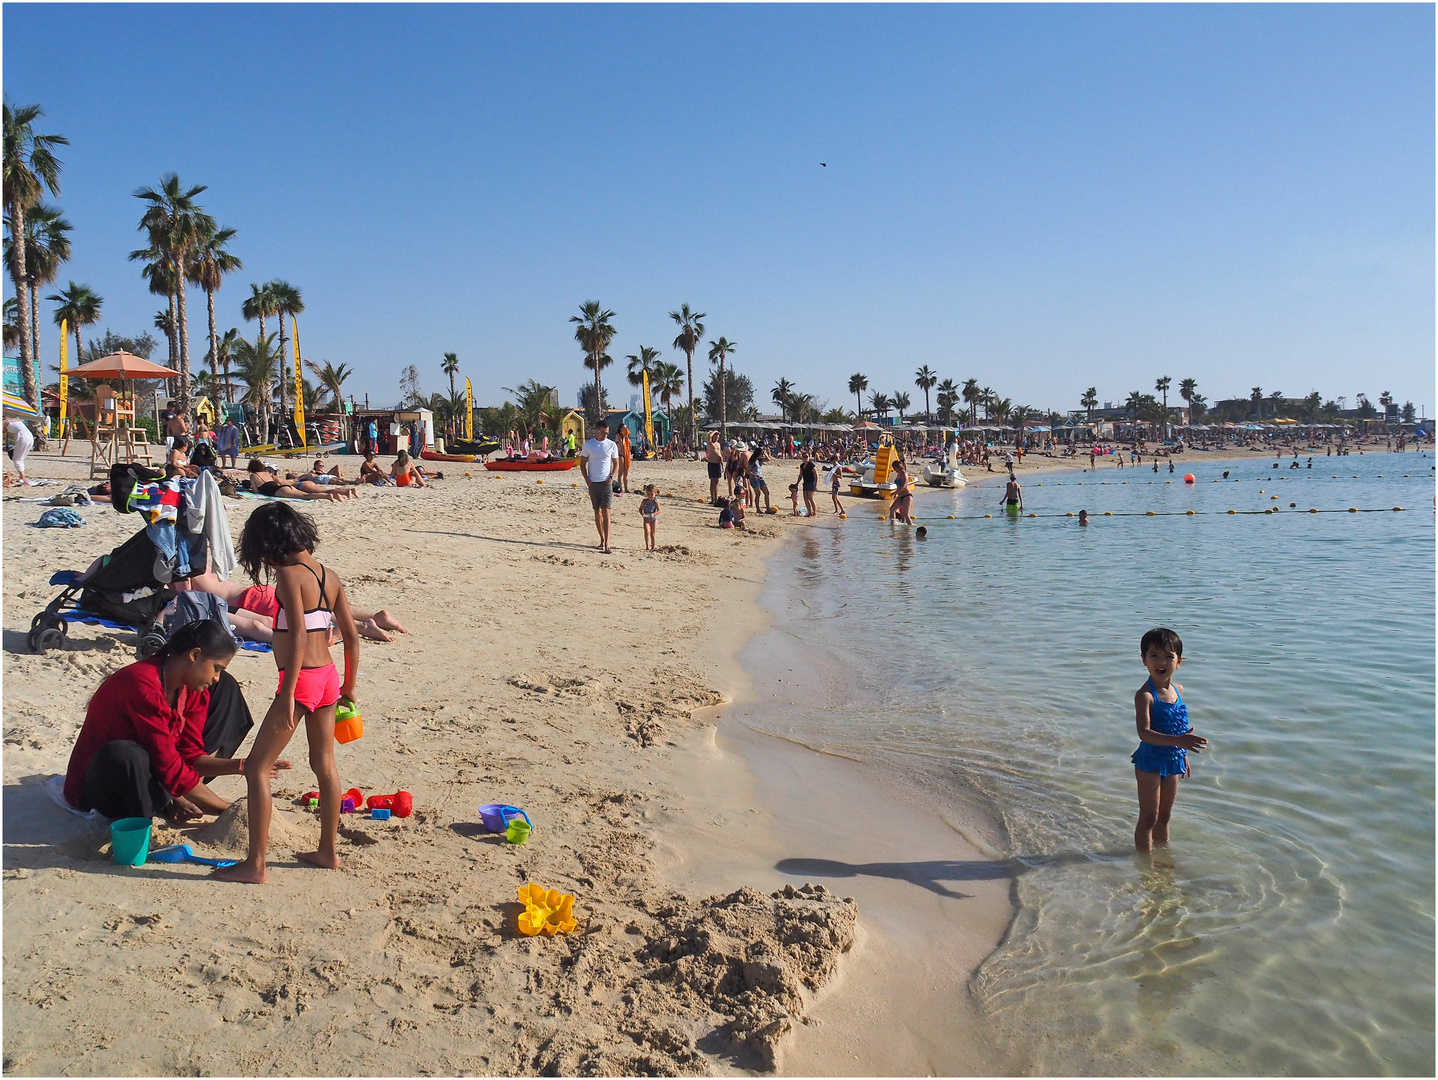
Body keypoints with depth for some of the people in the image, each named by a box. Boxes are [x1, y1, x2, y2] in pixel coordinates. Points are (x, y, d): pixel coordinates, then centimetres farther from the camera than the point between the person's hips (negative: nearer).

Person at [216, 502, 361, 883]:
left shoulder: (289, 574, -13)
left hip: (301, 680, -8)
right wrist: (348, 687, 20)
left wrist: (287, 695, -23)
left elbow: (298, 635, -23)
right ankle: (328, 851, 29)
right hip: (328, 677, 8)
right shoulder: (330, 576, 9)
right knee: (324, 764, 18)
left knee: (257, 767, 2)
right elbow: (351, 636, 11)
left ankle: (255, 864, 3)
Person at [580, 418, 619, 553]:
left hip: (606, 482, -2)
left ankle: (607, 542, -16)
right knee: (597, 512, 8)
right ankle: (602, 539, 19)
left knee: (606, 511, -11)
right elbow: (582, 463, 8)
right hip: (593, 483, 2)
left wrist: (612, 477, -6)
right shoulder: (588, 445, 2)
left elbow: (616, 463, 9)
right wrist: (587, 480, -2)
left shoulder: (612, 445, 2)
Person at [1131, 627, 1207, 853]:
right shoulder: (1145, 695, -21)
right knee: (1148, 818, 2)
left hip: (1172, 761, 7)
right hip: (1149, 762, -7)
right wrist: (1178, 741, -42)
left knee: (1164, 817, 22)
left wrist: (1183, 754, 21)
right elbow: (1144, 733, -32)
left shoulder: (1178, 690, 3)